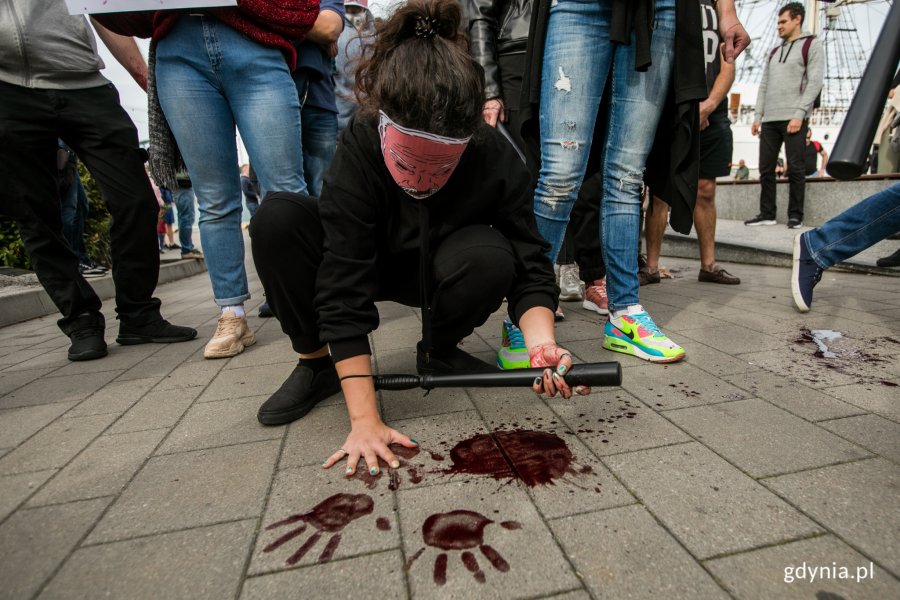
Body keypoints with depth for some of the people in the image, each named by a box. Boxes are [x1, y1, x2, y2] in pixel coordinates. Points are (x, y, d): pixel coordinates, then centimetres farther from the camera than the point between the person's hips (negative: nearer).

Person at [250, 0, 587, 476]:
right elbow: (344, 293, -34)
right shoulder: (358, 148, -29)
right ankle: (318, 362, -7)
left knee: (491, 257, -33)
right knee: (277, 218, -26)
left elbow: (529, 267, -22)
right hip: (369, 262, 0)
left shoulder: (496, 157, -25)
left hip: (441, 268, 1)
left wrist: (541, 342, -43)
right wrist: (364, 420, -37)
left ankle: (437, 351, -3)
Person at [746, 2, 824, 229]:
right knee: (766, 169, 1)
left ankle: (795, 215, -1)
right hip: (769, 119, 5)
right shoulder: (774, 52, 24)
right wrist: (758, 116, 7)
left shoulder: (812, 44, 7)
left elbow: (815, 82, -3)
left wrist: (799, 114, -15)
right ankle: (767, 214, 6)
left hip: (793, 118, -5)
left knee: (795, 168, -6)